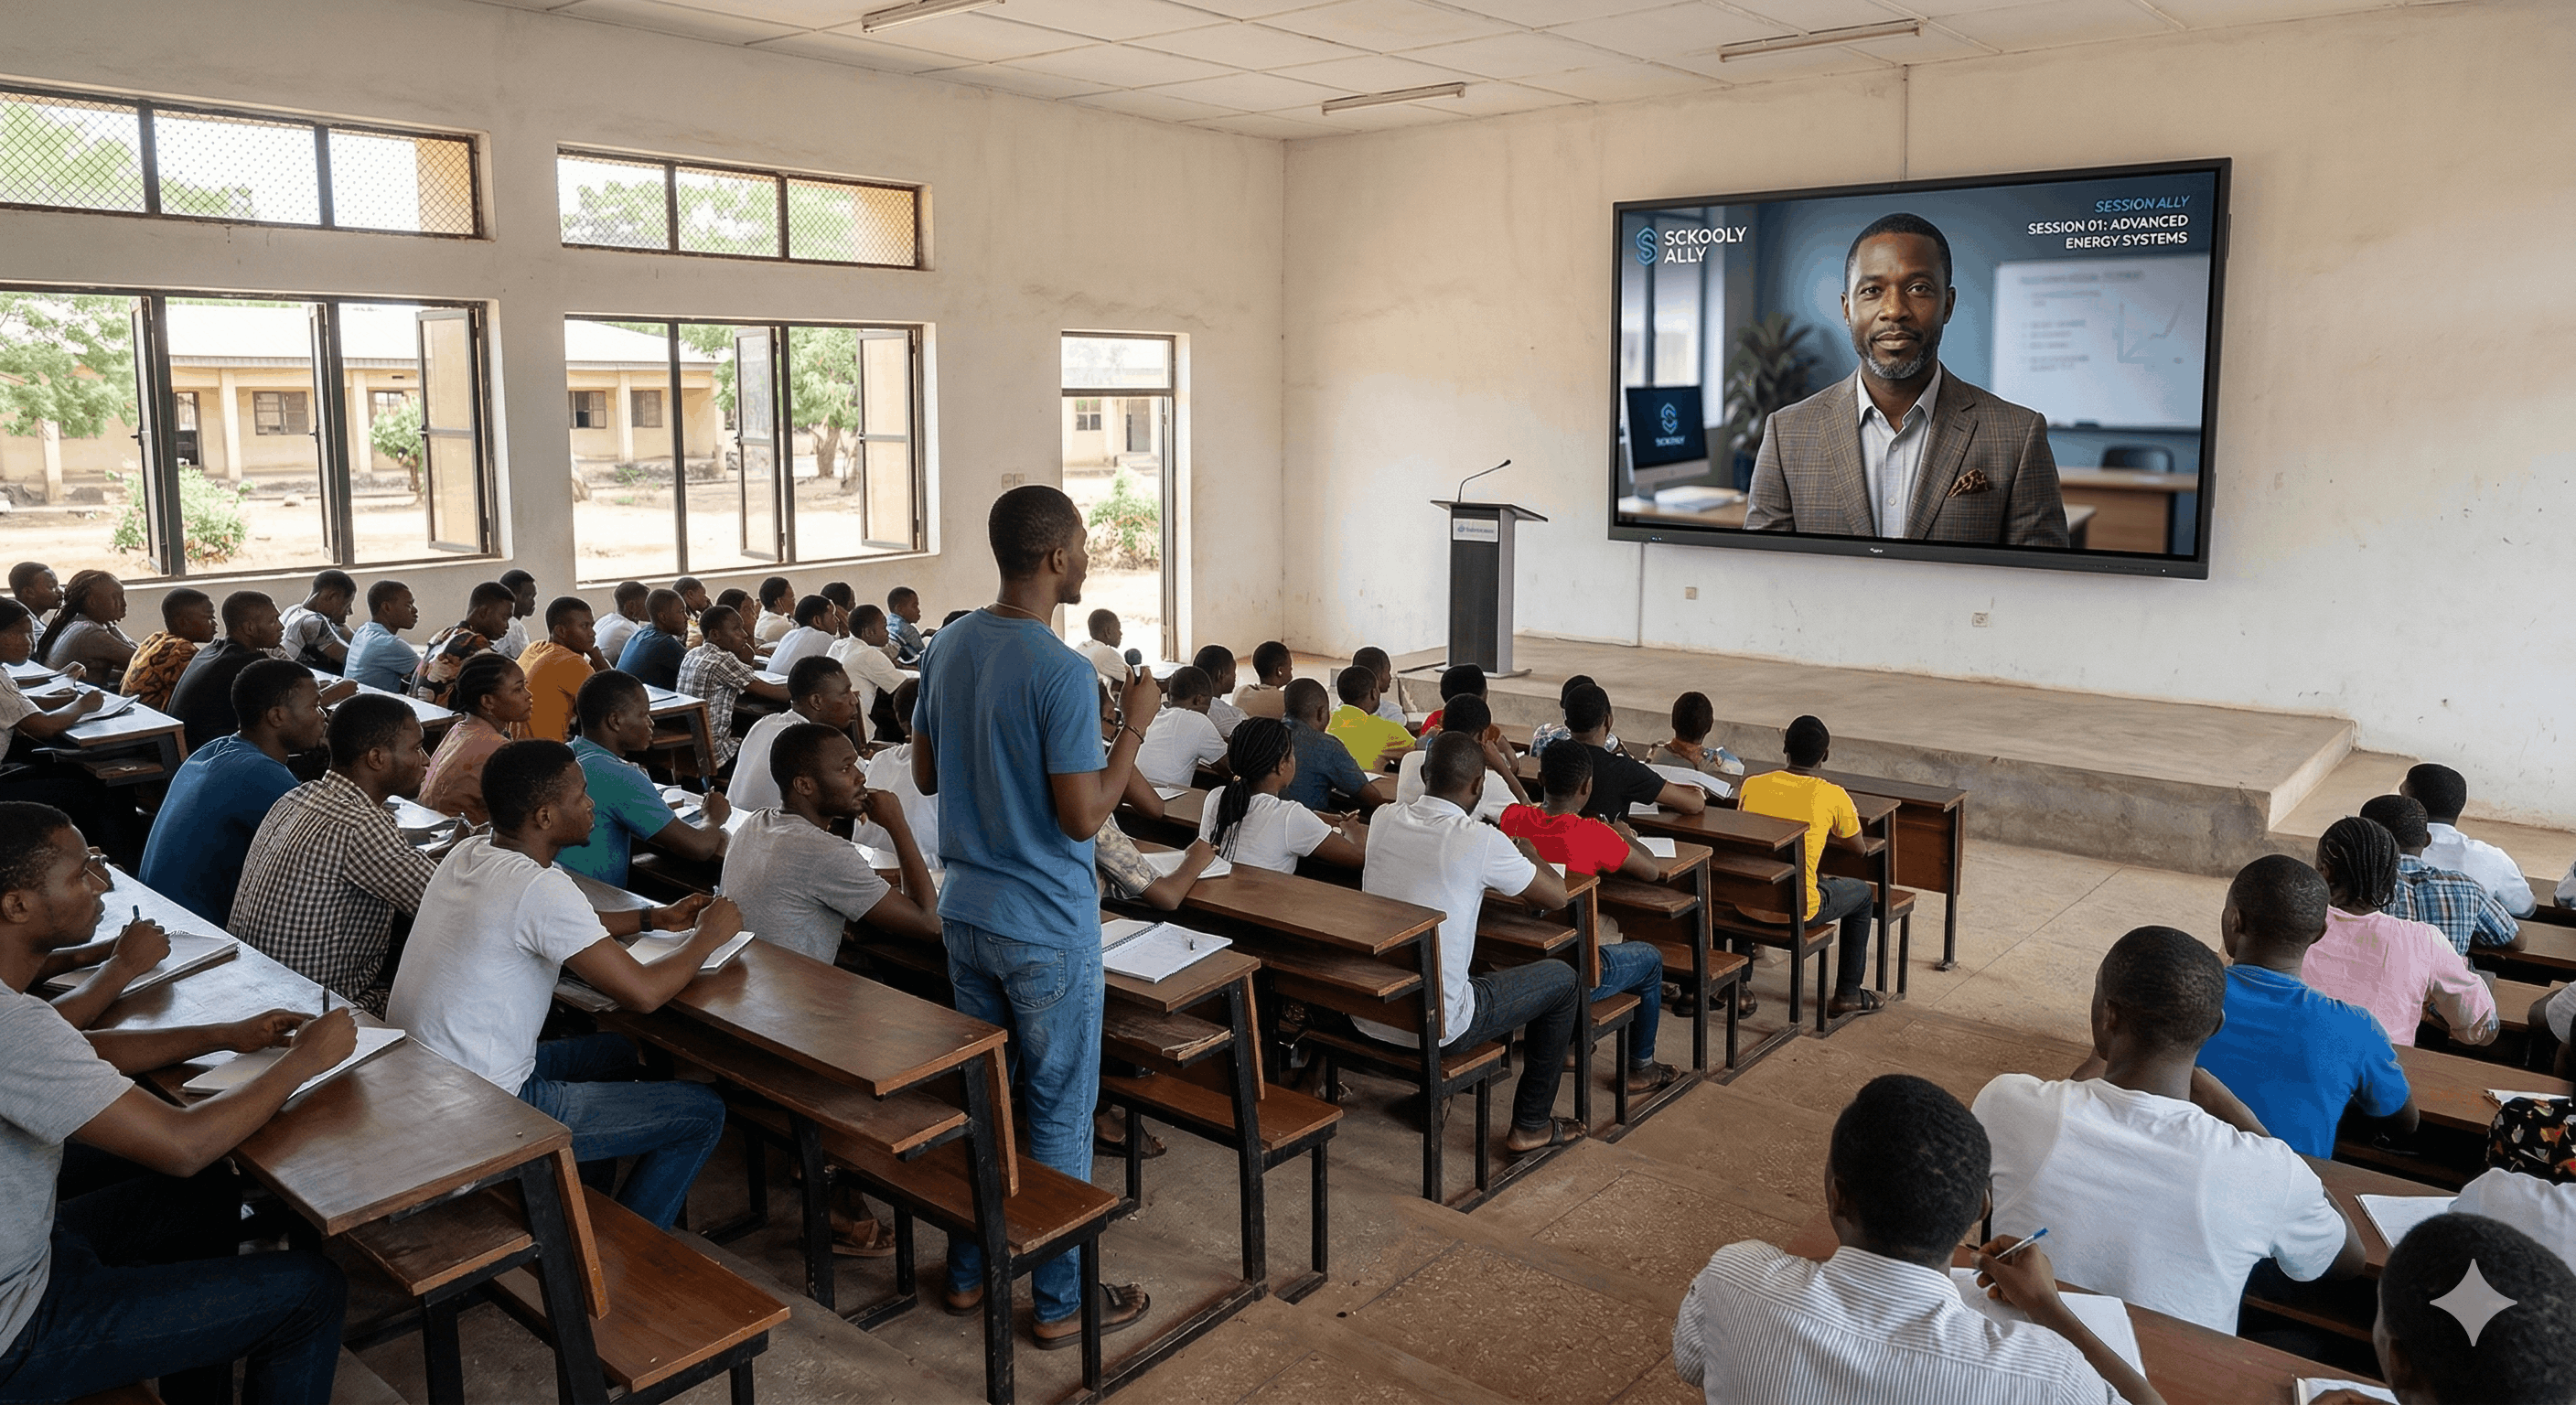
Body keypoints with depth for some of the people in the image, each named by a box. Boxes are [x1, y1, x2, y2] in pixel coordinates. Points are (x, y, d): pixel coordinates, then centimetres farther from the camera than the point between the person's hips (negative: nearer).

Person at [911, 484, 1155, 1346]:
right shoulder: (1063, 674, -23)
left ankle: (970, 1270, 32)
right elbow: (1083, 817, -22)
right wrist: (1134, 724, -12)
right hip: (1048, 929, -7)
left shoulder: (947, 648, 2)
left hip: (965, 912, 7)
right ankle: (1061, 1300, 19)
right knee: (1060, 1113, 6)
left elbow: (924, 775, 10)